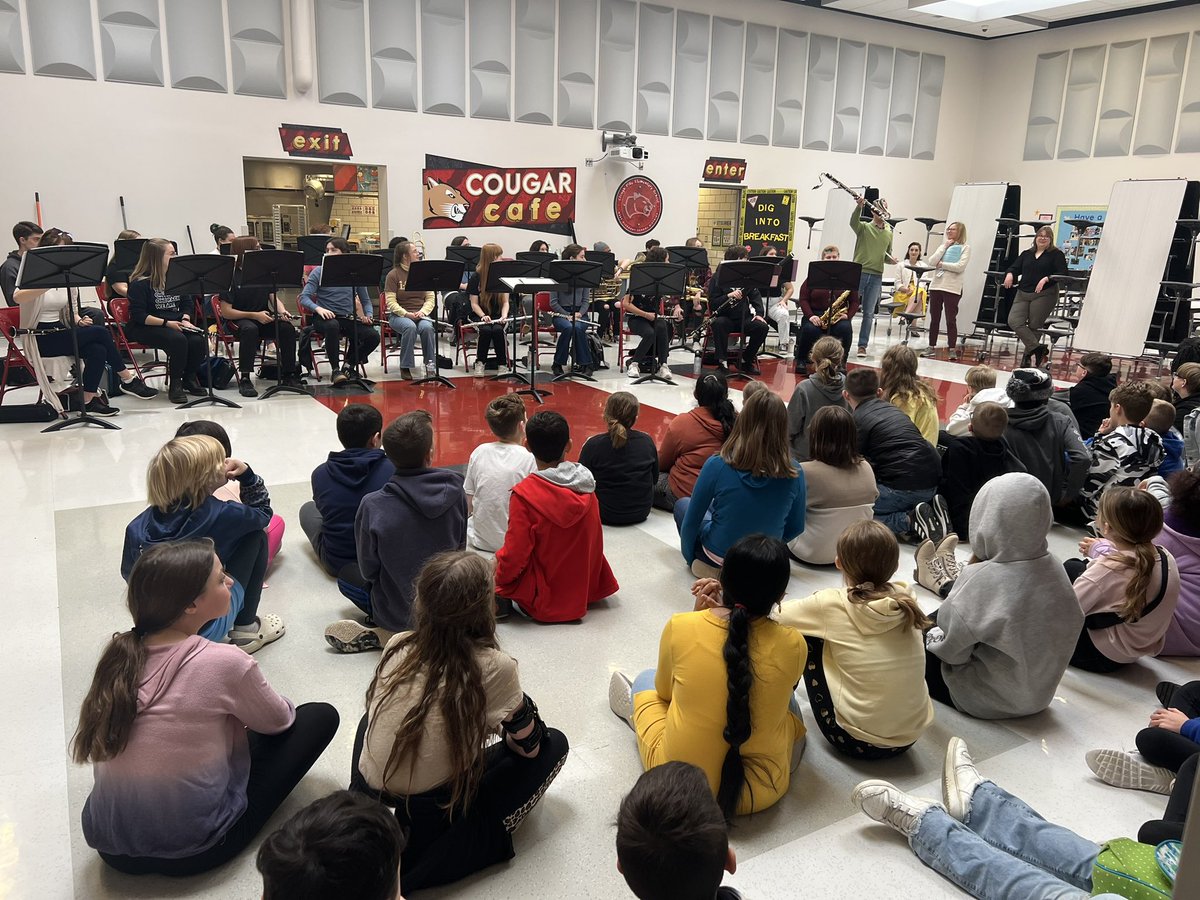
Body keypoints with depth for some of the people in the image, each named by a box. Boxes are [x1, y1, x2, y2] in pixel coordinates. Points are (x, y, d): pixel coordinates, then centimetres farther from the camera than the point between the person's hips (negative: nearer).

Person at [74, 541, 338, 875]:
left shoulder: (121, 653, -5)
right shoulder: (223, 662, -21)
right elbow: (278, 722, -1)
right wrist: (249, 700, 20)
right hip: (188, 854, -7)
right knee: (321, 716, 1)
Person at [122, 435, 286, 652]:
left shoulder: (141, 524, -4)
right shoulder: (220, 516, -16)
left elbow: (129, 574, 5)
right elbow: (263, 513, 4)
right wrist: (246, 474, 0)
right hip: (206, 628, -6)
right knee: (255, 535, 6)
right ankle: (246, 629, 13)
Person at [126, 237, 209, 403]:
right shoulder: (140, 283, -9)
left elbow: (187, 303, 16)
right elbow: (139, 316, -14)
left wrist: (185, 320, -5)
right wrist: (167, 323, -22)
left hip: (175, 325, 6)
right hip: (146, 328, -5)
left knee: (199, 340, -24)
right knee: (178, 340, -34)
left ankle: (189, 379, -1)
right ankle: (174, 385, -15)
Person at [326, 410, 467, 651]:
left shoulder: (373, 506, -23)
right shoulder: (455, 493, -17)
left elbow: (368, 571, -8)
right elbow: (460, 549, -1)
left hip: (397, 614, -3)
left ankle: (384, 634, 10)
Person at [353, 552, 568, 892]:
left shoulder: (397, 647, -4)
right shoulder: (494, 667, -18)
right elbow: (528, 744, -3)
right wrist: (495, 723, 21)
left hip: (369, 792, 6)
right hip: (432, 809, -6)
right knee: (553, 744, 7)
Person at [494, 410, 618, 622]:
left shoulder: (524, 494, -23)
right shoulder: (586, 487, -8)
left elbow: (514, 556, -19)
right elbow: (595, 544, 5)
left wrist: (498, 574, 1)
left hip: (543, 604, -5)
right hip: (587, 592, 5)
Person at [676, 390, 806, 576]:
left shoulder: (717, 466, -24)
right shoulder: (794, 473, -16)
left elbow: (691, 521, -12)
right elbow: (796, 527, -2)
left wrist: (689, 558, 5)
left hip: (718, 559, -4)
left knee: (682, 504, 24)